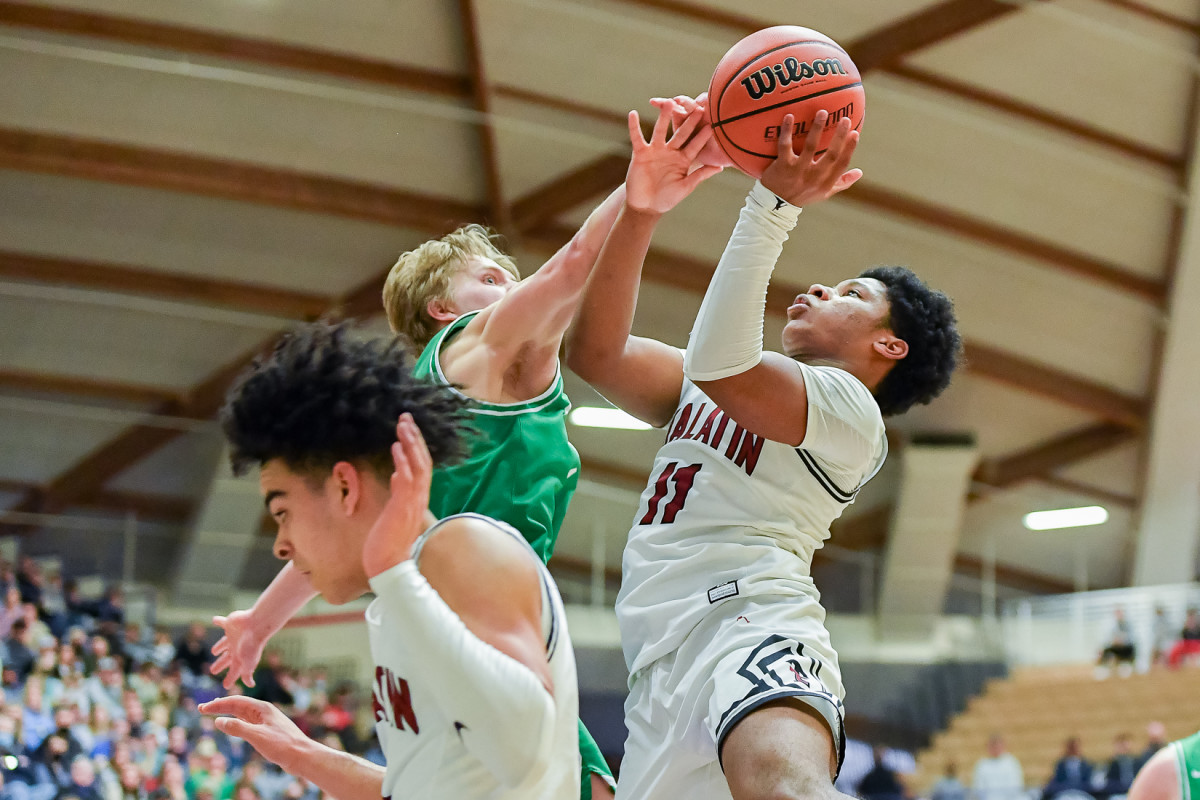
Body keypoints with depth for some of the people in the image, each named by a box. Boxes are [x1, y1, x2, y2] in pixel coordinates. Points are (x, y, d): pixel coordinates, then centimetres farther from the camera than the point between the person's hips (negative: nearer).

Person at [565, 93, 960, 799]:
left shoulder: (847, 407, 6)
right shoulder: (702, 391, 32)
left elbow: (719, 363, -13)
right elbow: (598, 354, 17)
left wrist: (774, 206, -15)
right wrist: (639, 213, 7)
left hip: (750, 618, -8)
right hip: (662, 670, 8)